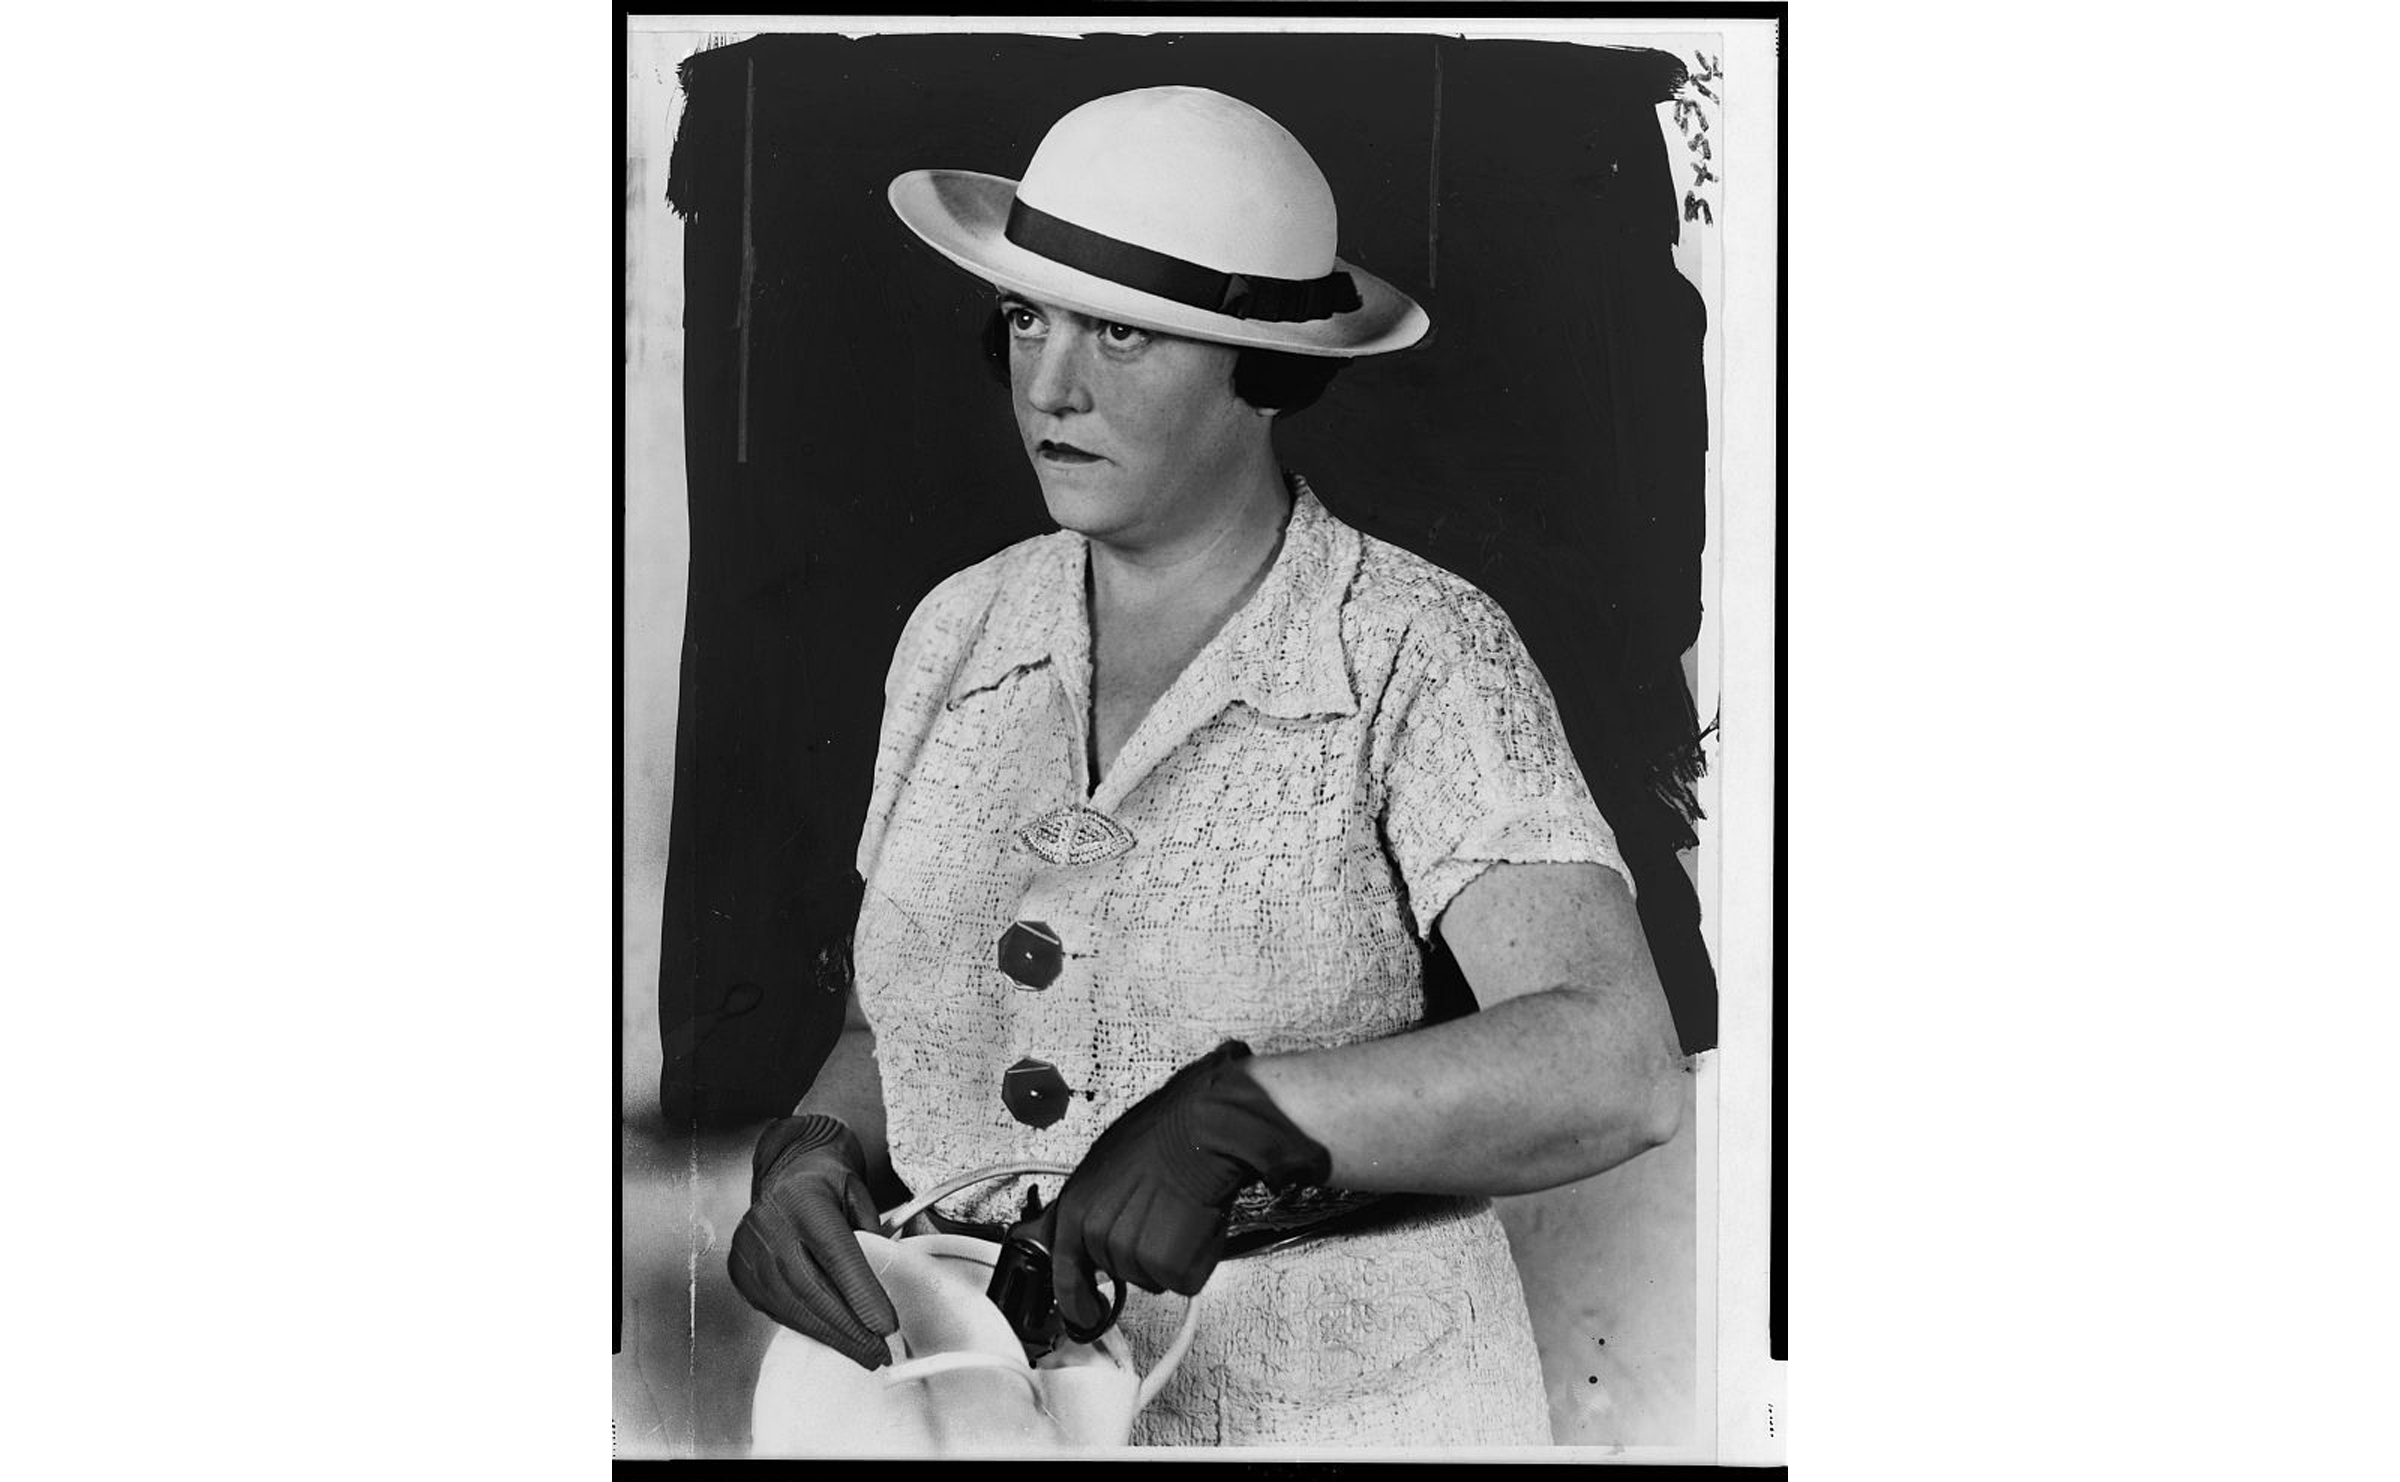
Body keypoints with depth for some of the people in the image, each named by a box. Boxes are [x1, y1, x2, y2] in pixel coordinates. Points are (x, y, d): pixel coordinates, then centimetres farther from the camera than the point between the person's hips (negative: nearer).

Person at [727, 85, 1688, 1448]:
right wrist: (820, 1153, -10)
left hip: (1341, 1410, -4)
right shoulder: (958, 636, 1)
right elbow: (889, 1038, 10)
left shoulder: (1419, 657, -13)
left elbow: (1617, 1069, -23)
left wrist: (1239, 1111, -33)